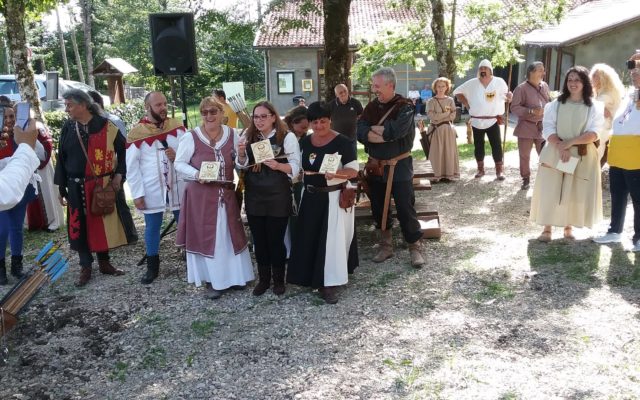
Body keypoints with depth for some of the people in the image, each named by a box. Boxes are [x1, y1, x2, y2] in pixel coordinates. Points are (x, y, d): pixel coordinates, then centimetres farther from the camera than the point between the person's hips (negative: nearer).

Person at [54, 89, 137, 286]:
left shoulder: (105, 126, -5)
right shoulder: (67, 128, 1)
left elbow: (123, 149, 2)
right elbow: (61, 158, 6)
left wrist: (119, 174, -6)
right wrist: (61, 188, 5)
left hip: (103, 184, -1)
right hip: (77, 186, 1)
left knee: (104, 221, 7)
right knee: (81, 226, 5)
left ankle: (104, 262, 23)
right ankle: (85, 268, 16)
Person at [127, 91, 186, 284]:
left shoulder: (177, 126, 1)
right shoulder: (136, 133, -6)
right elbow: (132, 167, -5)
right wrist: (137, 194, -8)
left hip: (178, 187, 2)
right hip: (152, 191, -2)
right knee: (152, 228, 10)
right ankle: (152, 267, 25)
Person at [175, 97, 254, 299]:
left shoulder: (232, 134, 3)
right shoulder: (190, 137, -8)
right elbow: (179, 163, -3)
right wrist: (196, 174, -20)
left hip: (226, 194, 3)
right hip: (200, 195, -3)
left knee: (230, 234, 12)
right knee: (205, 236, 3)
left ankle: (234, 275, 28)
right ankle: (212, 279, 17)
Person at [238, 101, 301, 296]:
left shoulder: (287, 137, -9)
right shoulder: (248, 137, 6)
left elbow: (295, 167, -10)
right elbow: (242, 166, 12)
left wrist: (277, 165, -27)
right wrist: (241, 154, -8)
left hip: (278, 196, -4)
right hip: (254, 196, 5)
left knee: (276, 239, 4)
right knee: (259, 239, 12)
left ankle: (279, 280, 23)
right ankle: (263, 278, 27)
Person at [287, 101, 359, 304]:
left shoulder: (342, 142, -12)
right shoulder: (304, 142, 6)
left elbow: (354, 170, -15)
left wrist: (336, 174, -31)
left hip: (334, 197, -5)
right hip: (310, 197, 5)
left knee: (332, 239, -1)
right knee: (309, 238, 9)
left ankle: (328, 283, 8)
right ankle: (313, 277, 26)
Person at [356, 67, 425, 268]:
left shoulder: (405, 106, -11)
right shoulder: (371, 107, 5)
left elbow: (395, 131, -27)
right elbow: (360, 132, -10)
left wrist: (373, 129, -11)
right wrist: (385, 135, -21)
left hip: (399, 167, -5)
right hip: (375, 166, 5)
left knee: (406, 208, -1)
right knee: (379, 208, 12)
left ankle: (415, 248, 12)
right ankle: (386, 246, 27)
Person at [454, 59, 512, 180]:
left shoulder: (499, 82, -3)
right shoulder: (472, 83, -1)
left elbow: (507, 96, 7)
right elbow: (457, 92, 9)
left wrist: (509, 96, -17)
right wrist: (466, 104, 1)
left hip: (493, 121, -2)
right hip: (476, 121, 2)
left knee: (496, 146, -3)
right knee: (478, 146, 10)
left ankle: (499, 171, 5)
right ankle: (480, 169, 24)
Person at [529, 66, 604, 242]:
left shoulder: (594, 107, 0)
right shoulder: (556, 104, 3)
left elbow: (594, 133, -9)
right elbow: (548, 129, -5)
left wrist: (569, 142, -21)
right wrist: (560, 146, -20)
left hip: (581, 156, 0)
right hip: (555, 153, 1)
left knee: (574, 192, 6)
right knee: (550, 191, -2)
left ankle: (569, 226, 20)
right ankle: (547, 229, 3)